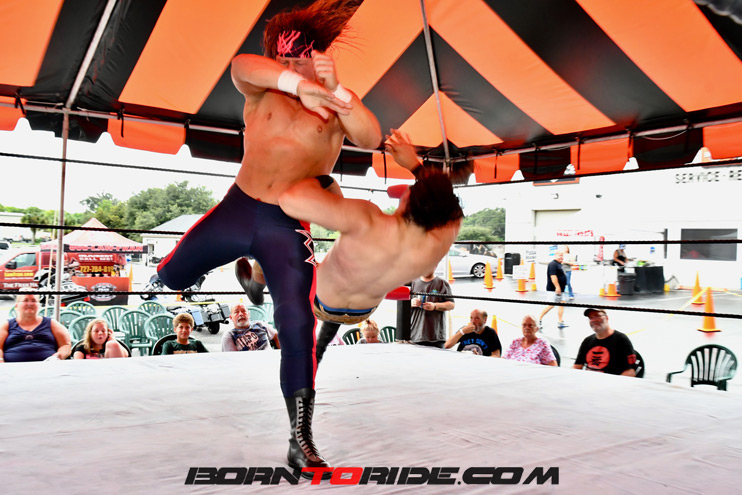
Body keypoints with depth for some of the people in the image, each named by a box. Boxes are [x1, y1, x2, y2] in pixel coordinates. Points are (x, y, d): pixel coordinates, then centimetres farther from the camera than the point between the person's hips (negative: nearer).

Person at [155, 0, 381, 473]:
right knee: (172, 275, 13)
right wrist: (298, 84, -44)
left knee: (298, 327, -9)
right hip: (238, 208, 2)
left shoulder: (338, 106, 1)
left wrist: (335, 89, -32)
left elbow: (372, 138, -18)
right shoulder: (263, 88, 1)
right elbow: (242, 66, -24)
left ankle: (301, 441, 2)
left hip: (288, 227, -1)